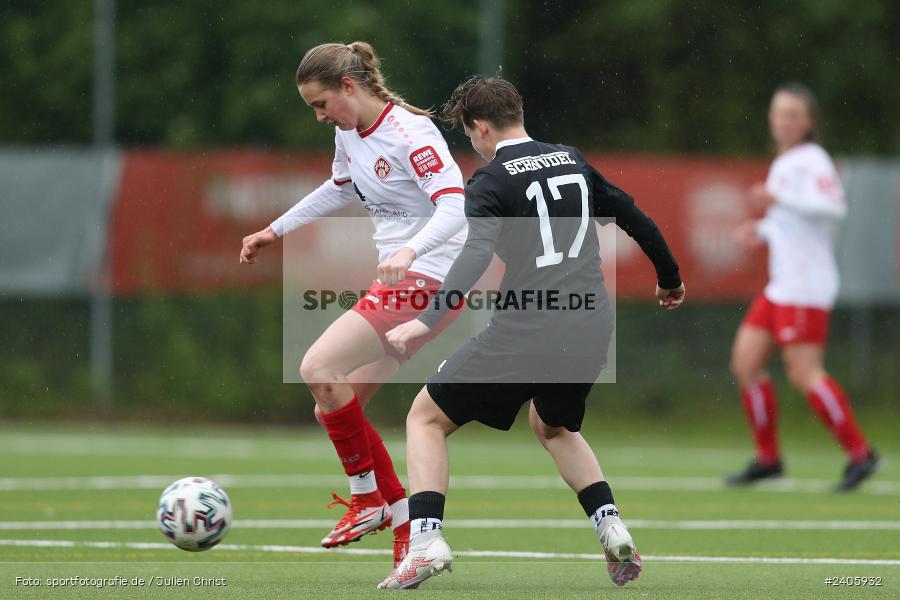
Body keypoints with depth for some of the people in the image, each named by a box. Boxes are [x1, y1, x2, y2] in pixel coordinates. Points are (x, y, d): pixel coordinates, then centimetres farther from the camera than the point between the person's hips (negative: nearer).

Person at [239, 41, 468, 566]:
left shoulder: (409, 133, -17)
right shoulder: (349, 133, 10)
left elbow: (455, 204, -27)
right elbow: (340, 188, 32)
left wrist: (410, 252, -42)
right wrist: (275, 230, 33)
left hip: (428, 278, -10)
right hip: (397, 284, 10)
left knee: (319, 368, -21)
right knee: (333, 408, 4)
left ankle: (367, 498, -8)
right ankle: (406, 524, 8)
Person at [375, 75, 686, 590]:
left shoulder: (492, 182, -6)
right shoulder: (572, 161, 13)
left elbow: (476, 256, -22)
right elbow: (634, 218, 22)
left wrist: (428, 321, -29)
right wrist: (670, 280, 38)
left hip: (526, 331, -6)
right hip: (592, 330, 6)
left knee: (426, 418, 8)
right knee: (554, 426, 34)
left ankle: (427, 542, -10)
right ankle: (613, 529, 14)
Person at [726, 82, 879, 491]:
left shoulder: (811, 161, -10)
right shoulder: (783, 164, 19)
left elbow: (833, 208, -25)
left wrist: (779, 200, -31)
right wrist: (761, 232, 15)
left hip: (805, 286, -10)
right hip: (781, 285, 10)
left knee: (804, 373, -13)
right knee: (744, 363, 6)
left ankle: (859, 453, -6)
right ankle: (767, 458, 12)